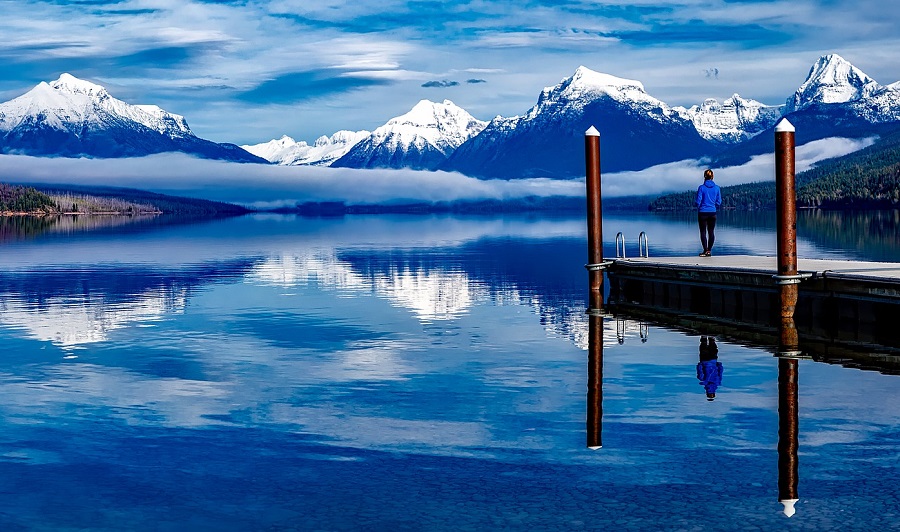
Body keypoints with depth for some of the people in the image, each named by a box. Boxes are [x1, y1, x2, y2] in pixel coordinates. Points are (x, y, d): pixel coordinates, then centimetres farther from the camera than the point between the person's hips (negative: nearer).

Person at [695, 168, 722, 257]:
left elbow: (698, 201, -8)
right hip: (712, 213, 3)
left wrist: (696, 205, 14)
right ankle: (709, 250, 10)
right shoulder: (717, 188, -1)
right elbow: (719, 202, 4)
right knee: (711, 232, 9)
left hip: (703, 213, -3)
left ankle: (705, 250, -2)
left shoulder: (701, 187, -10)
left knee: (703, 232, 3)